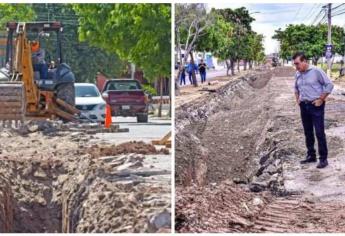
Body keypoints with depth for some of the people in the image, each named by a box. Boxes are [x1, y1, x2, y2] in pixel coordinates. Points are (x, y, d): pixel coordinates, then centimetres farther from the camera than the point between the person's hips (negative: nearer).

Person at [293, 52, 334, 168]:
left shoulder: (316, 71, -14)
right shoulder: (297, 74, 6)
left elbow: (329, 85, -12)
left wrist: (321, 99, -13)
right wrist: (297, 99, 11)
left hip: (316, 106, -6)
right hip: (304, 106, 7)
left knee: (319, 133, -5)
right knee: (308, 132, 12)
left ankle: (323, 158, 0)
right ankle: (311, 155, 23)